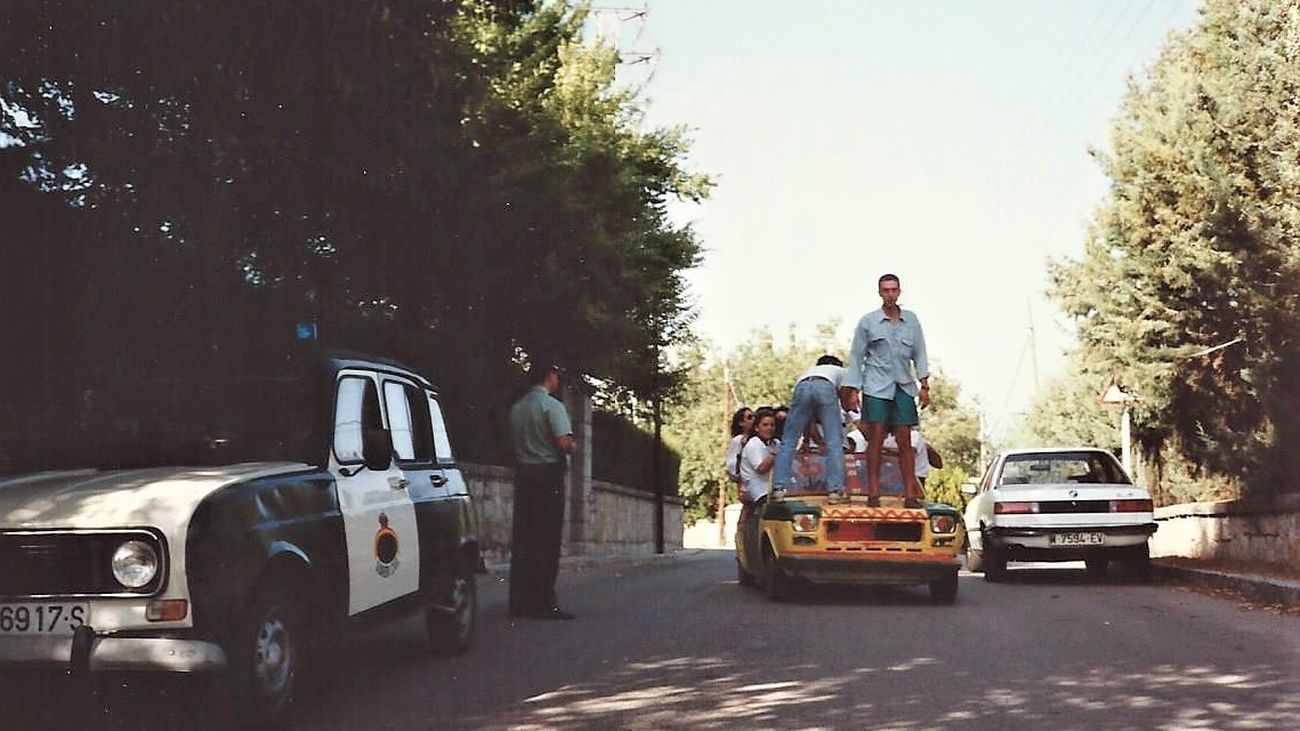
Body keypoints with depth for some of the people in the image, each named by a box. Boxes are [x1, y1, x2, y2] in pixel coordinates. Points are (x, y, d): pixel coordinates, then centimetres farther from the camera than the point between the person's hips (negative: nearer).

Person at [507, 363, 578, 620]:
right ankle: (544, 604, -7)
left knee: (522, 539, 9)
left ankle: (520, 602, 12)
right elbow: (563, 441, -19)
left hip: (522, 472, 7)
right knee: (547, 541, -5)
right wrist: (573, 446, 1)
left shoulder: (516, 408, 13)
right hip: (548, 473, -7)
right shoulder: (551, 405, -9)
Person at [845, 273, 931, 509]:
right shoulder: (868, 321, 5)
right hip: (876, 387, -2)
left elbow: (919, 354, 11)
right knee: (876, 439, -5)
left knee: (905, 441, 0)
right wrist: (853, 390, -1)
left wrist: (924, 385, 2)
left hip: (904, 386, 2)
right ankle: (873, 493, -3)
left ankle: (910, 494, 0)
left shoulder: (911, 319, 11)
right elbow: (856, 357, 6)